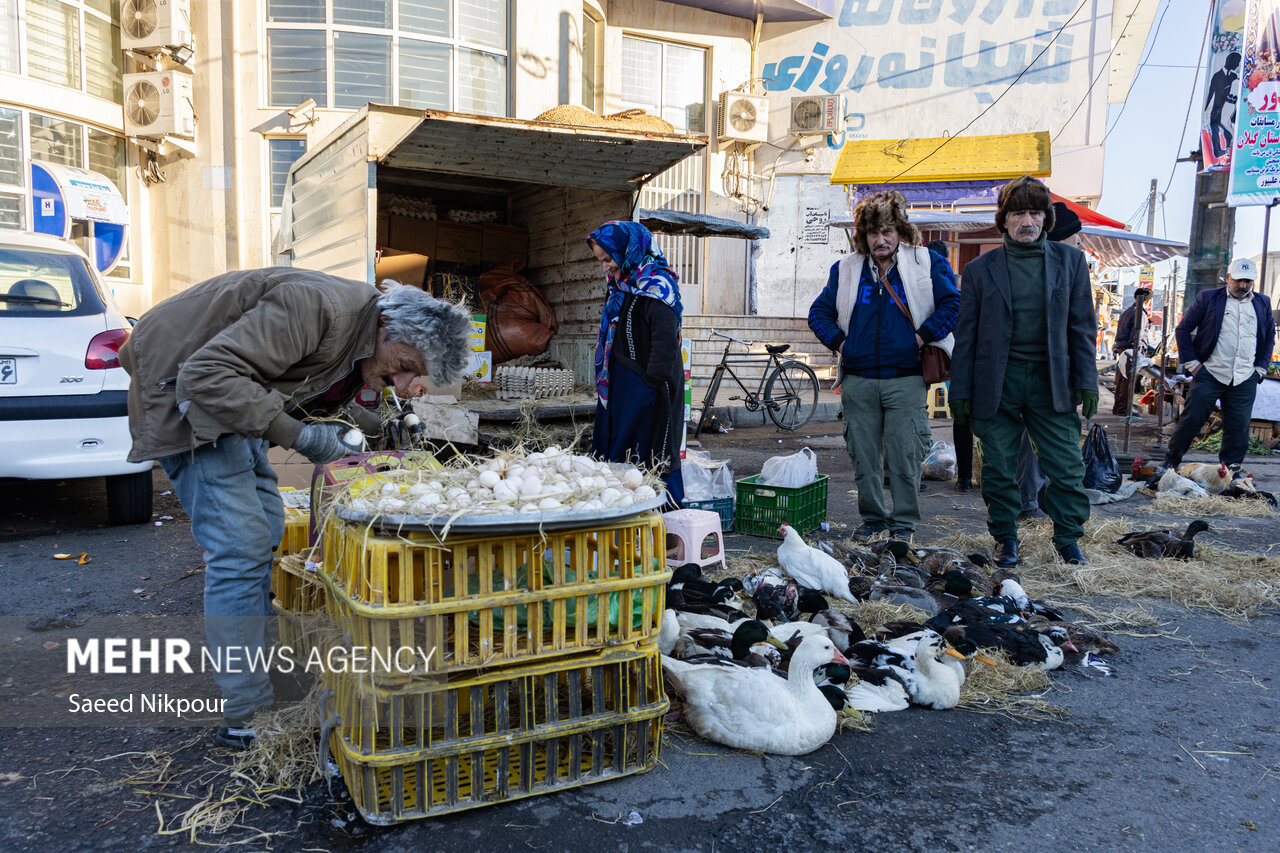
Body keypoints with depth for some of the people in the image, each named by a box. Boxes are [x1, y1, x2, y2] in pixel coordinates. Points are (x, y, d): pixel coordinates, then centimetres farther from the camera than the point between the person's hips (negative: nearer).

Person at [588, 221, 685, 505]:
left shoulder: (656, 287, -15)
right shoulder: (620, 286, 13)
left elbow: (665, 344, -21)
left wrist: (651, 385, -21)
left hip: (647, 389, -9)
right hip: (619, 386, 10)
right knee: (613, 450, 11)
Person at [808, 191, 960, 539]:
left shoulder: (926, 264, 2)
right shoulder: (846, 269, 9)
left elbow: (955, 303, 2)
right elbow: (819, 312, 18)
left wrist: (923, 335, -5)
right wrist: (838, 341, 4)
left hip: (906, 380, -3)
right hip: (858, 381, 3)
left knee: (905, 456, -1)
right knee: (863, 455, 8)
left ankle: (904, 523, 12)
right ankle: (872, 518, 22)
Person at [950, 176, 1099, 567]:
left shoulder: (1070, 261, 8)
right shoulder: (980, 269, 5)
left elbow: (1082, 326, 8)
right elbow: (966, 334, 4)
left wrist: (1086, 381, 1)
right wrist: (960, 390, 0)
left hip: (1051, 382, 1)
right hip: (997, 383, 0)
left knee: (1067, 467, 2)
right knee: (999, 469, 6)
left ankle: (1068, 538, 20)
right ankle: (1005, 539, 22)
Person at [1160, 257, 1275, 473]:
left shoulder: (1263, 303, 13)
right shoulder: (1208, 298, 3)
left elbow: (1270, 337, 21)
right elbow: (1183, 329, 3)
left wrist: (1261, 368, 10)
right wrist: (1191, 363, -3)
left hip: (1245, 380, 3)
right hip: (1209, 374, -3)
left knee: (1238, 428, 5)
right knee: (1191, 421, -2)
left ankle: (1230, 470, 17)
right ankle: (1171, 462, 10)